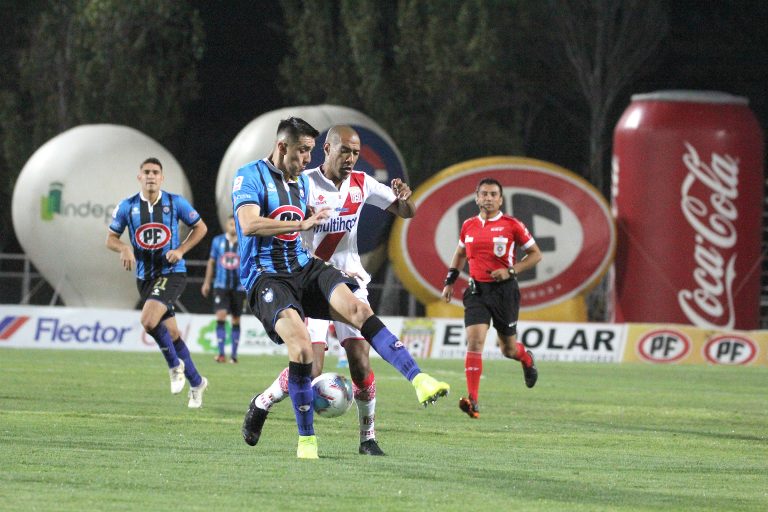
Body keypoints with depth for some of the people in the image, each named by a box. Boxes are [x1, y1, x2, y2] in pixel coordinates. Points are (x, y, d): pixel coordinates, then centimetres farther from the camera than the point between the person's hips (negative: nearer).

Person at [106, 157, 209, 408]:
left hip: (172, 272, -4)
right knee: (171, 332, 8)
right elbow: (111, 238, 7)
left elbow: (200, 227, 7)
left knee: (149, 320, -25)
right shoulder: (127, 207, 0)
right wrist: (124, 248, -16)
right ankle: (196, 382, 24)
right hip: (145, 276, 4)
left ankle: (175, 365, -2)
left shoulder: (175, 203, -5)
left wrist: (181, 250, -7)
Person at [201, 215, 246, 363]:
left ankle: (234, 354, 16)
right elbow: (211, 262, 14)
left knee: (236, 321, 7)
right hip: (221, 286, 0)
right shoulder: (218, 241, 5)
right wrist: (206, 283, 13)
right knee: (220, 317, -13)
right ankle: (221, 353, -16)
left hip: (238, 288, 0)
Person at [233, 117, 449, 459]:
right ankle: (306, 439, -13)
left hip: (303, 268, 6)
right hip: (266, 276, -6)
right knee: (301, 347, -26)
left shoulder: (303, 181, 18)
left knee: (358, 308, -20)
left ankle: (418, 380, -30)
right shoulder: (250, 176, -5)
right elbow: (248, 225, -21)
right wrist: (304, 223, -16)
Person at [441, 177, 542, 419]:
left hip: (504, 290, -2)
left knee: (508, 349, 9)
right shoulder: (469, 226, 7)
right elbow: (460, 254, 25)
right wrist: (450, 281, 16)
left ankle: (527, 359, 48)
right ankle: (473, 401, -20)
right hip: (477, 290, 2)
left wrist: (511, 271, -12)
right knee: (474, 340, -16)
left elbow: (535, 254, 1)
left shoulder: (511, 225, -5)